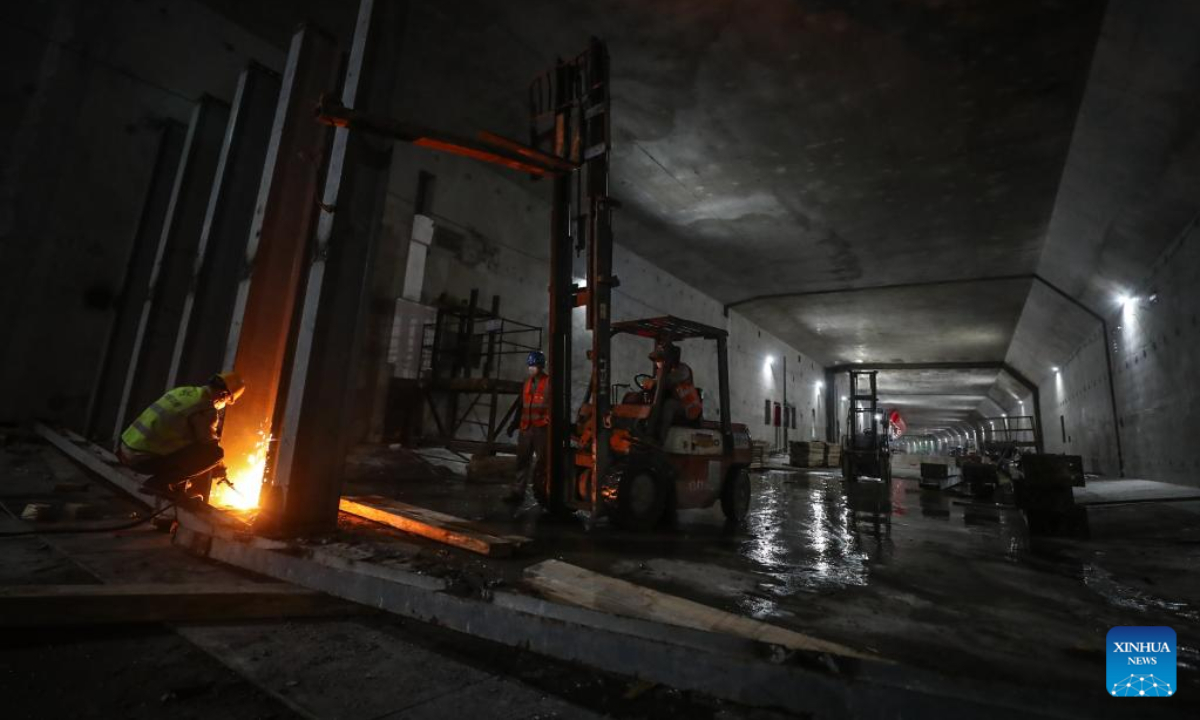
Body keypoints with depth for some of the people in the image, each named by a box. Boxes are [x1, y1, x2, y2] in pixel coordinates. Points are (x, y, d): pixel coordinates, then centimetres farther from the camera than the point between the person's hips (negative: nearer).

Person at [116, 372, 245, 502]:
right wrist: (220, 466, 16)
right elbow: (210, 445, -5)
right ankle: (160, 483, -5)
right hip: (143, 459, -9)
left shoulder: (183, 391, 9)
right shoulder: (206, 409, -16)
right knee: (215, 453, -14)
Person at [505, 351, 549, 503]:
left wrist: (548, 422, -19)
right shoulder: (527, 382, 15)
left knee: (542, 462, 4)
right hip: (526, 428, 6)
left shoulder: (549, 382, -5)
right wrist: (514, 424, 15)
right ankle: (518, 491, 14)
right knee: (522, 461, 8)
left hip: (542, 428, -6)